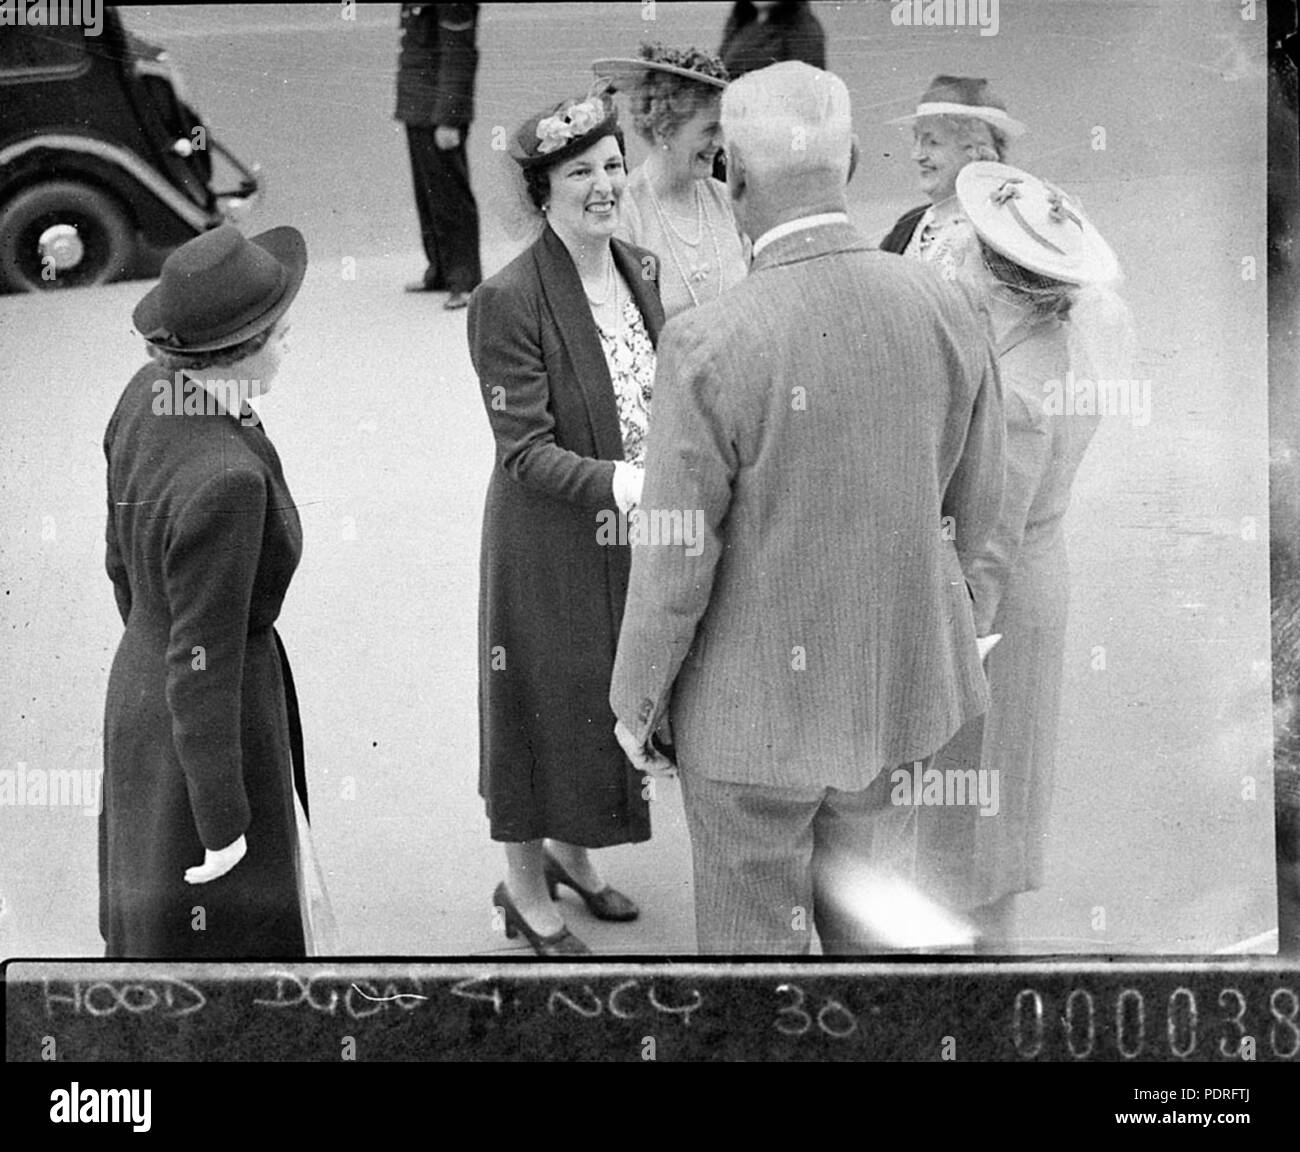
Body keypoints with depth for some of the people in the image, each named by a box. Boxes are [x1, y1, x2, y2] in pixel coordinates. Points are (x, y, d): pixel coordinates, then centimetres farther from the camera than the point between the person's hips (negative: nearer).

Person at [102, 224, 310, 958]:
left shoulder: (149, 395, -11)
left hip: (139, 674, 8)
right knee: (217, 930, 15)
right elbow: (203, 666, -28)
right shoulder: (224, 482, -36)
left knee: (155, 915, 29)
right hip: (208, 730, -8)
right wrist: (222, 823, -18)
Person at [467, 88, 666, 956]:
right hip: (550, 551, -6)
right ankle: (526, 888, 28)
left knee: (616, 699, 20)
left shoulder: (642, 273, 1)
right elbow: (527, 451, -22)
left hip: (635, 537, 6)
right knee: (547, 703, 8)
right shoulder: (508, 300, -20)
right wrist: (623, 483, -35)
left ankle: (571, 852, 43)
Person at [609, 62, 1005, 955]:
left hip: (757, 698, -4)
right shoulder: (948, 311, -11)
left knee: (756, 931, 14)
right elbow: (974, 503, 2)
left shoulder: (710, 345, -25)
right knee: (859, 908, 27)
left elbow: (677, 557, -17)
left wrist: (636, 702, -1)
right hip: (895, 679, 5)